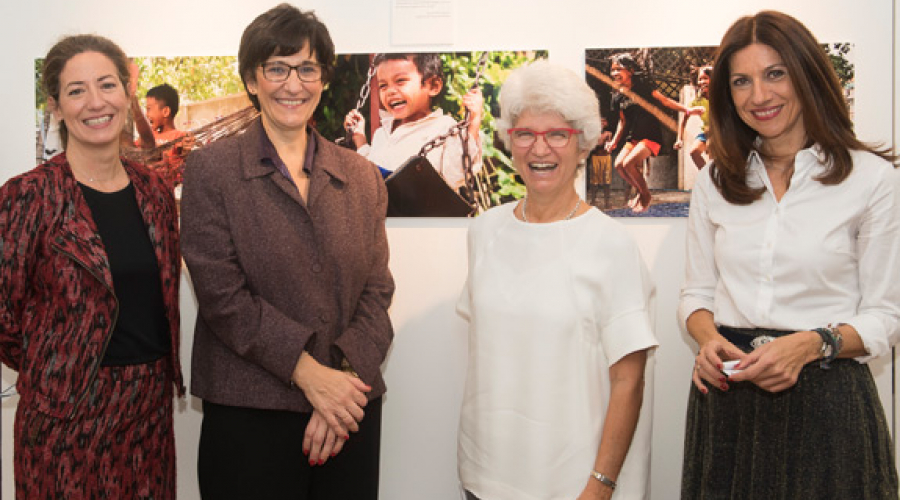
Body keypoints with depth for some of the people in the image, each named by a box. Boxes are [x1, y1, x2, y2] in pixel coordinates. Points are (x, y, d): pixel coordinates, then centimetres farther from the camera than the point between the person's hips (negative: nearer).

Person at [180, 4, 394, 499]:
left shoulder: (362, 177, 9)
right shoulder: (211, 169, -1)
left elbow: (377, 291, 5)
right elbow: (221, 293, -9)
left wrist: (344, 376, -11)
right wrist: (309, 374, -15)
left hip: (349, 412, 3)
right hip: (248, 416, -3)